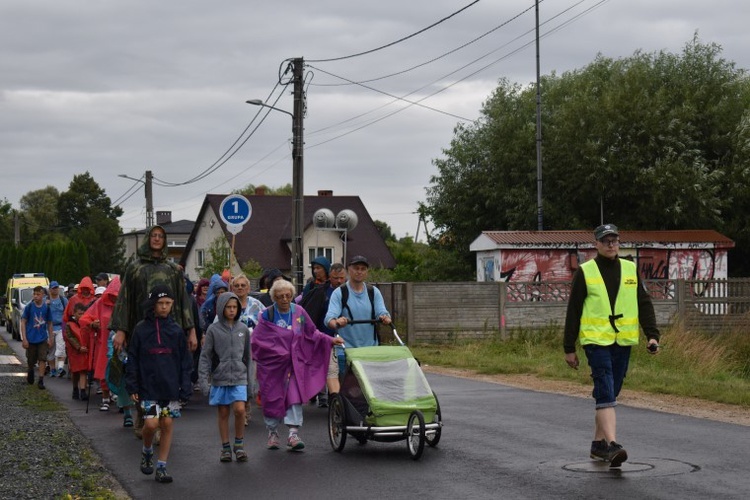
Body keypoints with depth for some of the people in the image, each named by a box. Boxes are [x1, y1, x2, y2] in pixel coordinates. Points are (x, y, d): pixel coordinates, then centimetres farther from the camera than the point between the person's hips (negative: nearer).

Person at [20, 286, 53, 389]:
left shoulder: (47, 307, -2)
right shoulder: (29, 307, -7)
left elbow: (49, 324, 7)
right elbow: (23, 323, -4)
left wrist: (50, 339, 5)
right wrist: (24, 339, -11)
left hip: (43, 339, 0)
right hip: (30, 339, 0)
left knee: (43, 359, -9)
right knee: (31, 361, 11)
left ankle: (41, 380, -4)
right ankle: (30, 371, 42)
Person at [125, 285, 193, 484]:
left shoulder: (177, 330, 4)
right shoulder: (141, 329, 0)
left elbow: (185, 361, 7)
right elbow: (132, 359, 3)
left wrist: (185, 387, 0)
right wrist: (132, 387, -3)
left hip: (171, 387, 2)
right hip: (148, 387, -2)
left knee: (167, 425, 2)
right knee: (151, 423, -11)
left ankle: (161, 467, 12)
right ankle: (147, 451, 20)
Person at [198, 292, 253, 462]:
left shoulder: (243, 329, 6)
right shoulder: (213, 329, -1)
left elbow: (247, 356, 12)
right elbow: (205, 356, -1)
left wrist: (249, 380, 11)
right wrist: (203, 379, -9)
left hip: (239, 377, 0)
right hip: (220, 377, 0)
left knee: (240, 409, -14)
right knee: (223, 413, 6)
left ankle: (239, 444, 3)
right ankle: (226, 448, 17)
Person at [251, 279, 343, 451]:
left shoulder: (298, 312, 4)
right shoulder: (267, 315, -5)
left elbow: (312, 333, 15)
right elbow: (255, 340, -6)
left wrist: (330, 340, 6)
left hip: (294, 363, 2)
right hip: (272, 364, -1)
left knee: (295, 396, -11)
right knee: (272, 398, 4)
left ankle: (293, 434, -13)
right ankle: (272, 433, 21)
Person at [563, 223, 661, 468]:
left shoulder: (630, 269, 9)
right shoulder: (584, 272, 0)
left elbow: (644, 304, 10)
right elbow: (573, 311, 2)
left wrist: (652, 335, -2)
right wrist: (569, 348, 0)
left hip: (623, 342, 4)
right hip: (596, 340, -4)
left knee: (610, 393, 11)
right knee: (605, 394, -14)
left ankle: (598, 444, 23)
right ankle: (612, 445, -23)